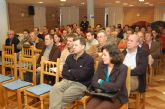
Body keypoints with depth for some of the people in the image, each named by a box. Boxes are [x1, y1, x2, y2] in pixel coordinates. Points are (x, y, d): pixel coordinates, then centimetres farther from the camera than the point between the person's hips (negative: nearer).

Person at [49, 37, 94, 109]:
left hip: (80, 84, -5)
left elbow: (82, 75, -15)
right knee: (55, 88, -26)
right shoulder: (70, 57, 14)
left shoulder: (89, 59, -5)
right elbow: (64, 73, 9)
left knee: (63, 97, -28)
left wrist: (70, 71, 1)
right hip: (67, 81, 5)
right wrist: (76, 75, -5)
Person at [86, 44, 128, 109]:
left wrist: (101, 83, -9)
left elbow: (116, 87, -20)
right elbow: (94, 82, -2)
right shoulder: (101, 64, 3)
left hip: (117, 97, -4)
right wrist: (108, 87, -17)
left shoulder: (122, 68, -11)